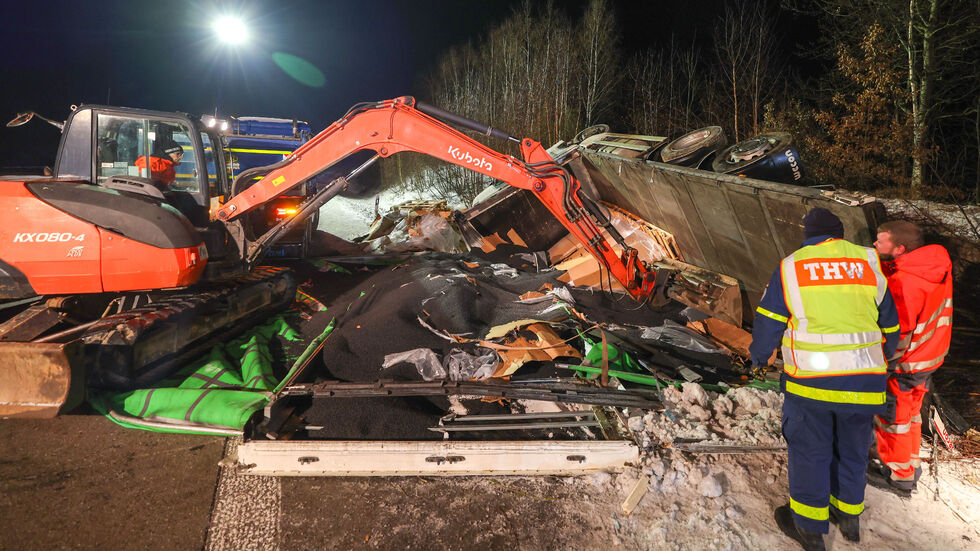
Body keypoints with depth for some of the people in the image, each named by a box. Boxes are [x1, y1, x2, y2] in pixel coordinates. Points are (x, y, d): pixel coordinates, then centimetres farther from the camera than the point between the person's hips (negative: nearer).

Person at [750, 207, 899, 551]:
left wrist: (760, 355, 19)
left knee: (809, 449, 11)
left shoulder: (791, 267, -2)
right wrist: (881, 356, 30)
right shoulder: (868, 262, 4)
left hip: (809, 383, -2)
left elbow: (768, 323, 1)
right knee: (851, 448, 20)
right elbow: (890, 324, 12)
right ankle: (848, 515, 38)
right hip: (863, 382, 3)